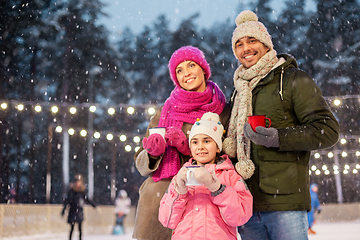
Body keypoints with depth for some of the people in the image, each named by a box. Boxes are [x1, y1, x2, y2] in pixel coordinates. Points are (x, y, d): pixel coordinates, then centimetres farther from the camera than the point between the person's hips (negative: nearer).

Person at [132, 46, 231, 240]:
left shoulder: (224, 112, 5)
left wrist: (188, 149, -10)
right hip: (157, 200, 2)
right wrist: (154, 153, -9)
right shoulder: (165, 112, 11)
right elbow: (141, 164, 14)